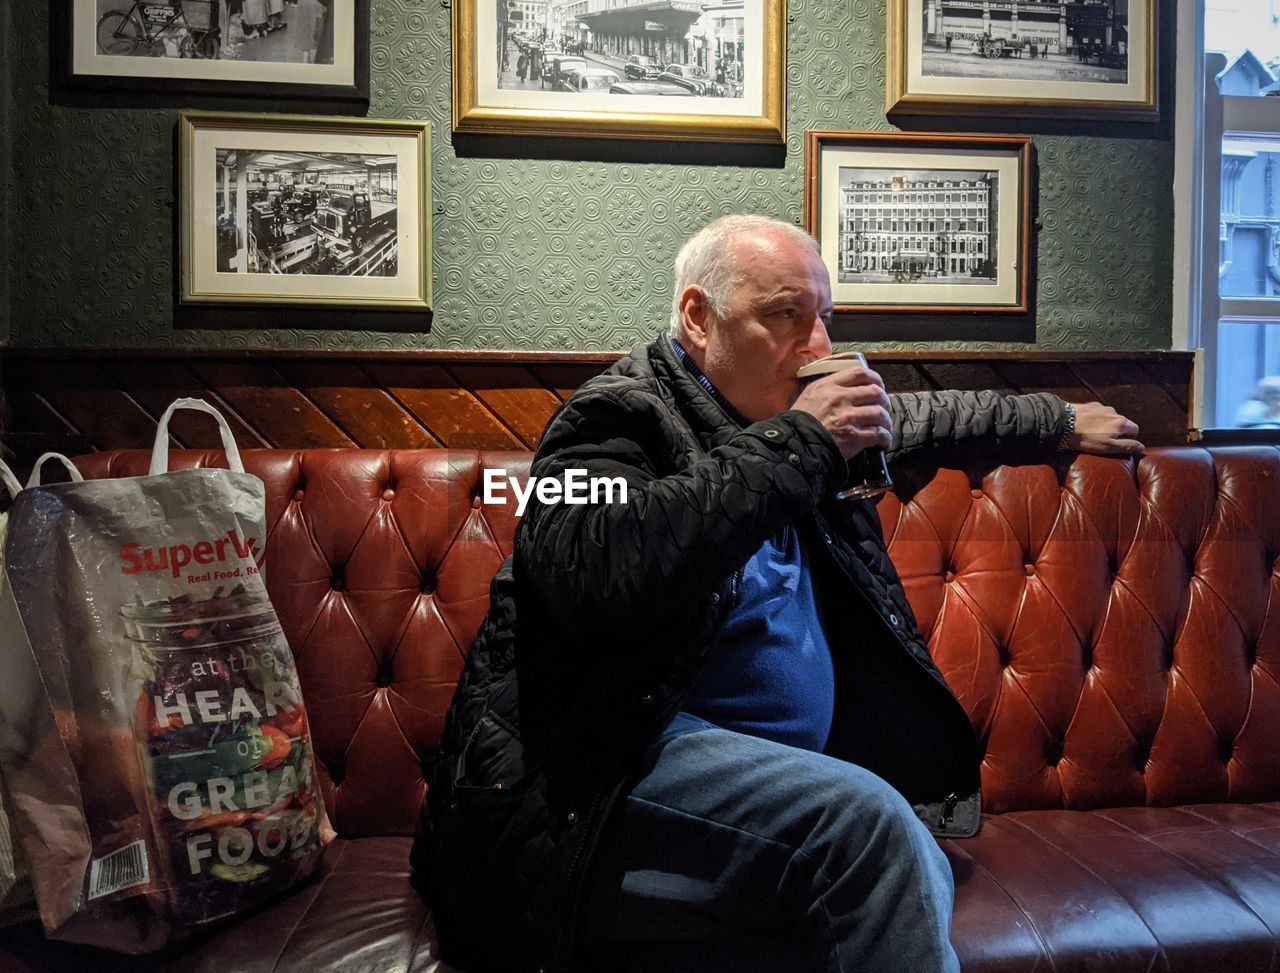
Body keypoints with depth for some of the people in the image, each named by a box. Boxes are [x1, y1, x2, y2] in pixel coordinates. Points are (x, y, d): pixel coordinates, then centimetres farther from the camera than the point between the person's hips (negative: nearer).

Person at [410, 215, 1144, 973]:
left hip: (774, 783, 8)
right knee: (865, 819, -28)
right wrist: (795, 446, -23)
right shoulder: (621, 415, -8)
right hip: (597, 792, -7)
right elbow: (595, 573, -29)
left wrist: (1062, 422, 42)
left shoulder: (779, 424, 16)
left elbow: (916, 416, 34)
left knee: (920, 876, -20)